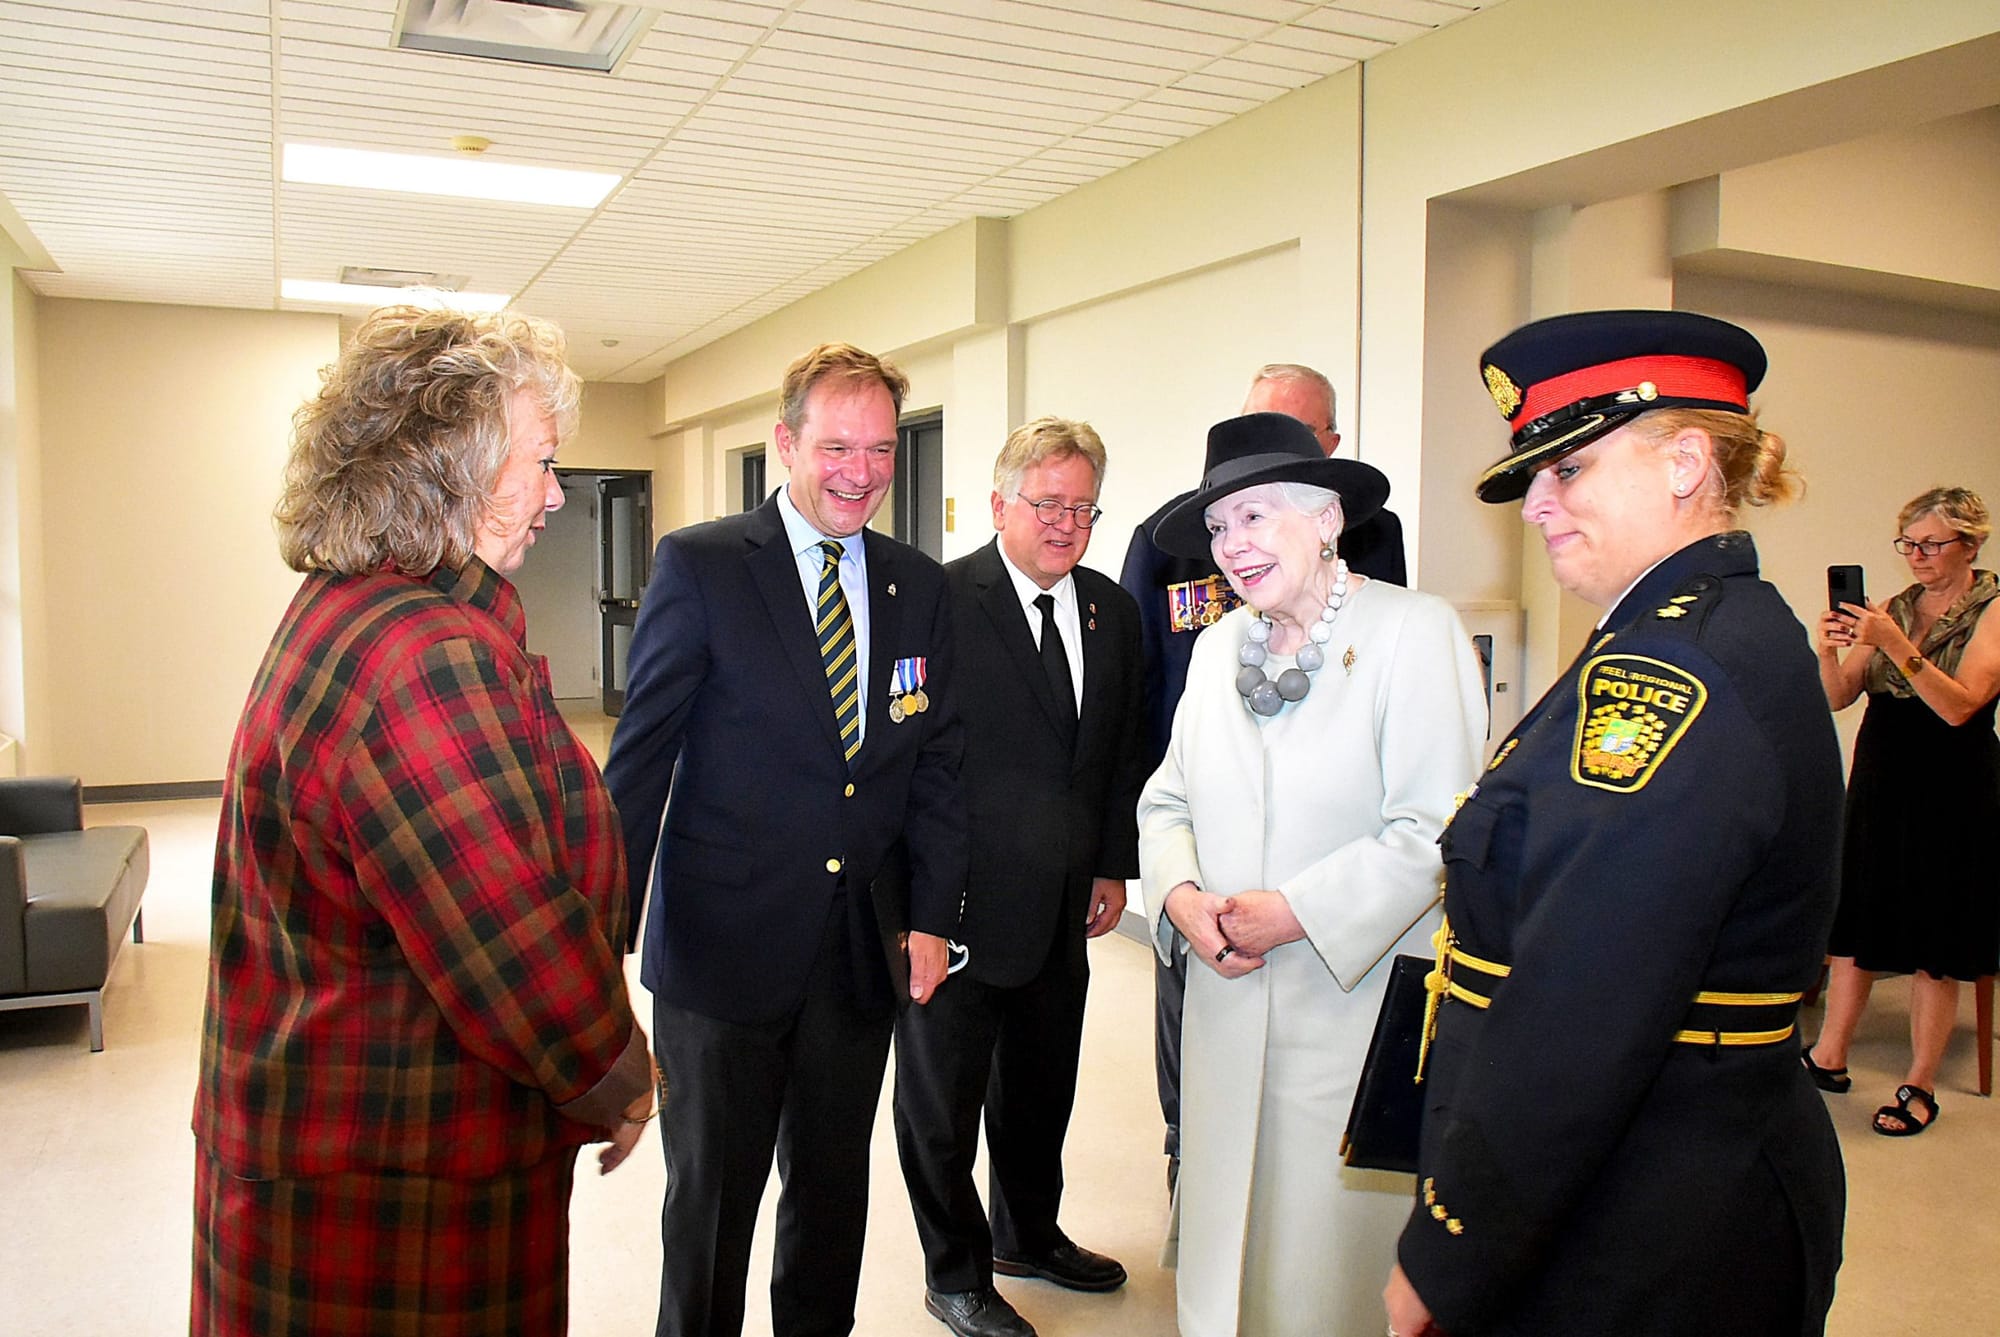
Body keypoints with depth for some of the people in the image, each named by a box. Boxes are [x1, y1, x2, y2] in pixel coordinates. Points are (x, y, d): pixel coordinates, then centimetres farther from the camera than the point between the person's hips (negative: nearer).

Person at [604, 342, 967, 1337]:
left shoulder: (920, 588, 5)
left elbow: (937, 763, 8)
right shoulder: (699, 566, -7)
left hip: (862, 955, 4)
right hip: (722, 950, -4)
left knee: (835, 1189, 19)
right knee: (711, 1195, 12)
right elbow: (640, 755, -7)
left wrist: (931, 917, 0)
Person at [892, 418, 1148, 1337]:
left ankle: (1030, 1235, 45)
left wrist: (1115, 866, 9)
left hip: (1064, 905, 6)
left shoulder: (1112, 612, 7)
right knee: (943, 1096, 11)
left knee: (1041, 1087, 22)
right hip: (962, 900, -6)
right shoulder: (942, 600, -14)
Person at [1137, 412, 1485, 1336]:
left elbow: (1432, 830, -15)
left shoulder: (1417, 631, -9)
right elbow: (1169, 799, 13)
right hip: (1230, 1008, 6)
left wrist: (1295, 911, -19)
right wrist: (1181, 894, -7)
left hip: (1360, 1008, -5)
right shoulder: (1219, 645, 10)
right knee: (1225, 1248, 15)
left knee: (1337, 1244, 6)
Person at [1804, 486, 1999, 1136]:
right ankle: (1829, 1057, 23)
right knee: (1856, 925, 11)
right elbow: (1839, 697, 2)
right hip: (1879, 786, 5)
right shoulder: (1892, 609, 7)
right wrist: (1830, 649, -17)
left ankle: (1920, 1086, 16)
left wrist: (1896, 645, -29)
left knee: (1934, 947, 4)